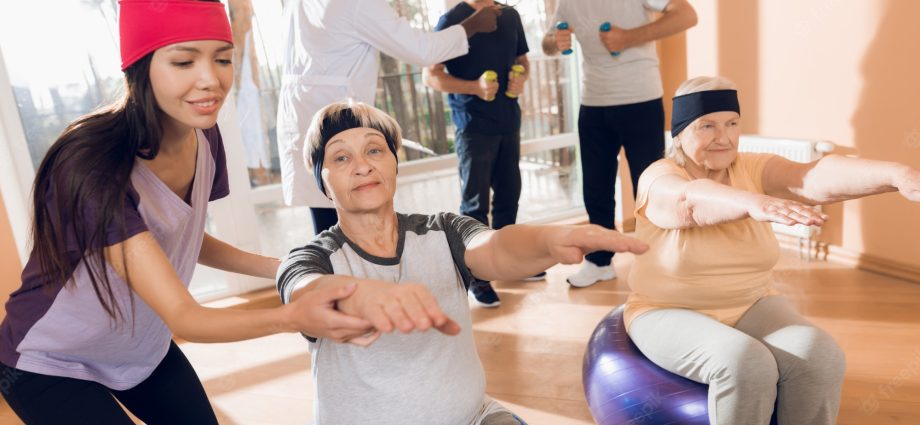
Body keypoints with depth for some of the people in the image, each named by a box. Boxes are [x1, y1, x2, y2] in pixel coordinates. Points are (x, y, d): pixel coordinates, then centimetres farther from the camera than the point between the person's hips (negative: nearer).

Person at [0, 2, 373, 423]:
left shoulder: (202, 136, -14)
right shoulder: (94, 165, -34)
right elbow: (182, 315, -36)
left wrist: (282, 267, -13)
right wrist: (293, 316, -53)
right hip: (51, 364, -5)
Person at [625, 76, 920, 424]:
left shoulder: (754, 170, -3)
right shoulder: (659, 179, -15)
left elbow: (819, 177, -22)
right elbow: (693, 201, -39)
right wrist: (754, 204, -59)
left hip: (751, 307, 4)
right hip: (670, 314, -4)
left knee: (820, 359, -20)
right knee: (744, 366, -30)